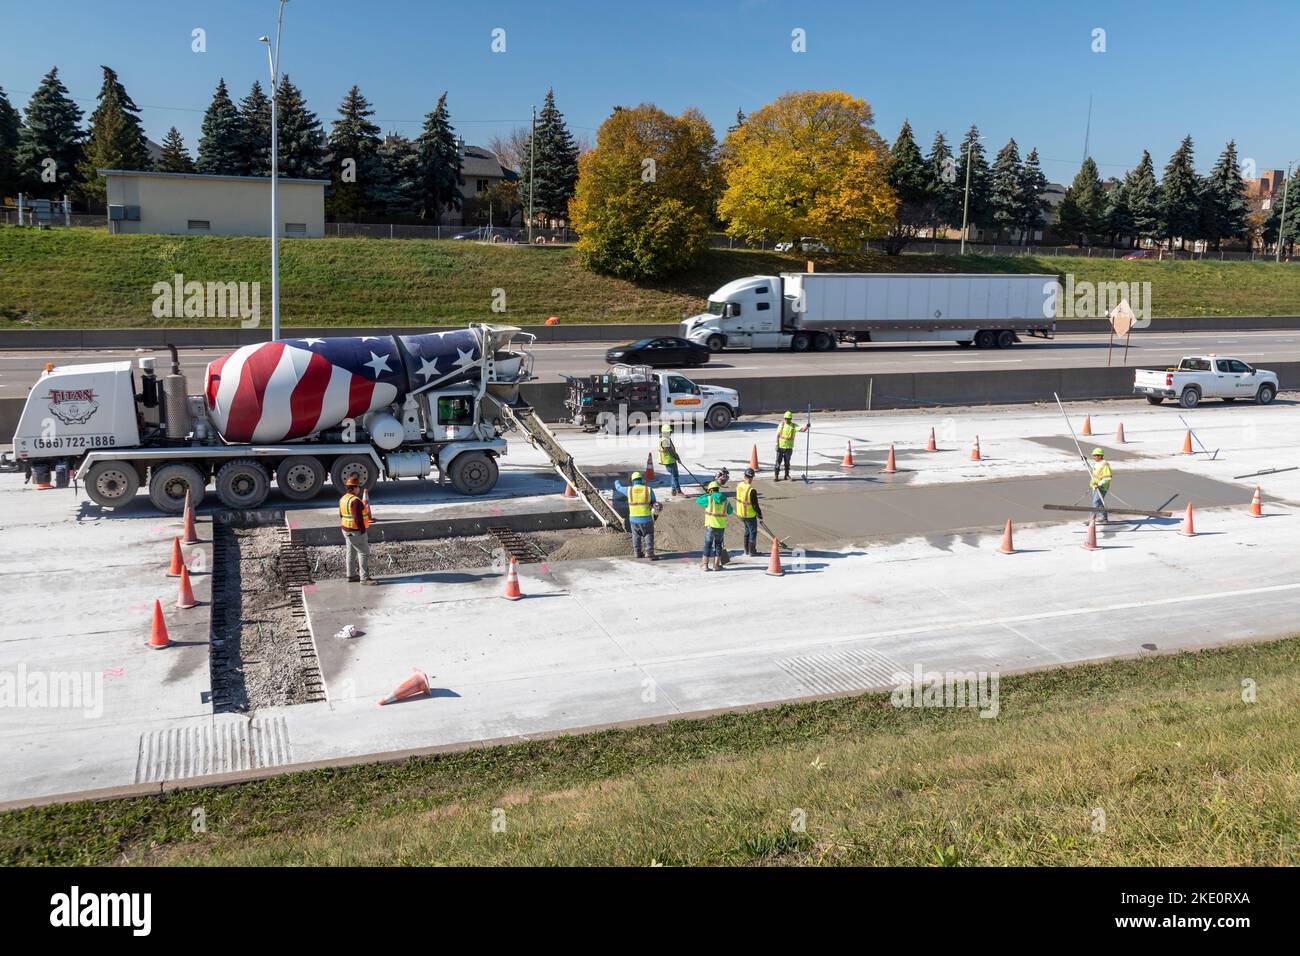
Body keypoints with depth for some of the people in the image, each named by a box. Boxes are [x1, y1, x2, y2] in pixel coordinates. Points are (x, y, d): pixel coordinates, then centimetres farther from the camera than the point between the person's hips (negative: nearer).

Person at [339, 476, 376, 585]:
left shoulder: (343, 499, 9)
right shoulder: (355, 501, -22)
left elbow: (341, 516, 17)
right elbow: (358, 518, -24)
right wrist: (363, 531, -16)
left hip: (347, 531, 10)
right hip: (356, 532, -10)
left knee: (351, 553, 17)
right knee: (364, 553, -5)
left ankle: (351, 575, 25)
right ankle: (364, 578, -6)